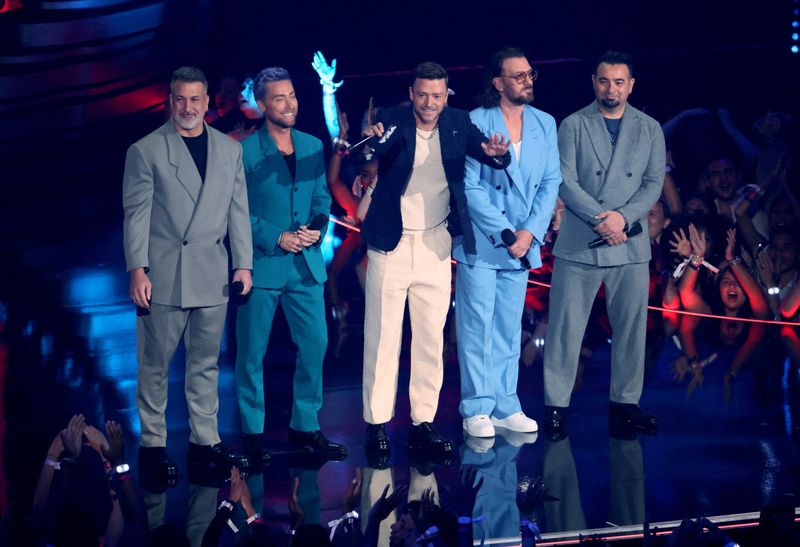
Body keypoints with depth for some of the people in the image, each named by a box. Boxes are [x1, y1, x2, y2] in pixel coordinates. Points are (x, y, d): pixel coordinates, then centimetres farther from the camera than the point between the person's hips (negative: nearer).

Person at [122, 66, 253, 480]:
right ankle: (153, 445, 9)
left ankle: (204, 442, 17)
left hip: (212, 275, 3)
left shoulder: (229, 149, 11)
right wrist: (137, 270, -10)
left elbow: (239, 210, 11)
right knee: (155, 364, 1)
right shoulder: (146, 151, 1)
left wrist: (243, 263, 5)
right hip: (163, 275, -3)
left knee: (205, 363, 9)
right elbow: (136, 213, -3)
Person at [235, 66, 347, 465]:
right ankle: (253, 433, 15)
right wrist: (275, 238, -15)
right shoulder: (245, 152, -6)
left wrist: (318, 228, -5)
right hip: (261, 264, -4)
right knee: (252, 353, 3)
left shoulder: (312, 146, 9)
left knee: (315, 345, 5)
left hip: (306, 264, 5)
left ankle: (305, 427, 19)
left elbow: (322, 197, 14)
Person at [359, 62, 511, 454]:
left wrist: (497, 153, -31)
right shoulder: (391, 122, -7)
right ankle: (376, 423, 8)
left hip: (436, 247, 3)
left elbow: (485, 150, -7)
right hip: (392, 245, -3)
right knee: (383, 337, 1)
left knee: (431, 339, 8)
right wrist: (370, 142, -44)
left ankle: (423, 423, 16)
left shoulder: (458, 123, 3)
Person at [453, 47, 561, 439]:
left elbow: (550, 183, 5)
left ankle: (504, 407, 15)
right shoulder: (476, 123, -6)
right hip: (480, 242, -4)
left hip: (522, 243, 4)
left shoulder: (544, 124, 7)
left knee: (509, 329, 9)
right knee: (477, 327, -2)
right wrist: (504, 233, -14)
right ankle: (477, 410, 4)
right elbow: (470, 187, -10)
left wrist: (529, 232, -7)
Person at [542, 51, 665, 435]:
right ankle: (556, 404, 4)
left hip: (630, 244, 2)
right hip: (578, 243, -2)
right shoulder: (573, 126, 3)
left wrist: (622, 217, -14)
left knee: (631, 327, 5)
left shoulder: (649, 129, 10)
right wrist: (601, 218, -16)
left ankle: (625, 401, 17)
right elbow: (565, 181, -6)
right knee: (566, 327, -2)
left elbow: (654, 183, 2)